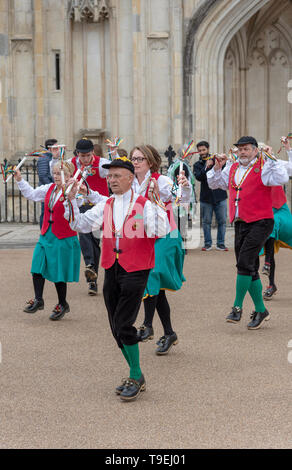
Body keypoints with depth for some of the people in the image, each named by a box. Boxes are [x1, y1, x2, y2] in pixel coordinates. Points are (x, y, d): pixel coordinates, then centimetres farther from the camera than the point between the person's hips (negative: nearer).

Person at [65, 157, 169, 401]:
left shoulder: (144, 204, -6)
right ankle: (137, 377, 23)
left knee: (124, 325, -12)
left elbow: (161, 231, -19)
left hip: (135, 271, -6)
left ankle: (136, 377, 4)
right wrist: (72, 200, -4)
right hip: (111, 270, 6)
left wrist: (155, 204, -29)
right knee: (117, 328, 10)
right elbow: (80, 224, 8)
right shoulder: (105, 205, 11)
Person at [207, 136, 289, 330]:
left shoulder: (263, 168, -4)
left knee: (244, 263, -16)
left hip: (260, 222, -7)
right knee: (250, 269, 10)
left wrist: (271, 160, -17)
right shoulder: (232, 168, 14)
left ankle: (237, 307, -8)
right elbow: (214, 184, 22)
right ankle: (260, 310, 20)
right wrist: (217, 167, 7)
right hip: (240, 224, 7)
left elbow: (282, 179, -19)